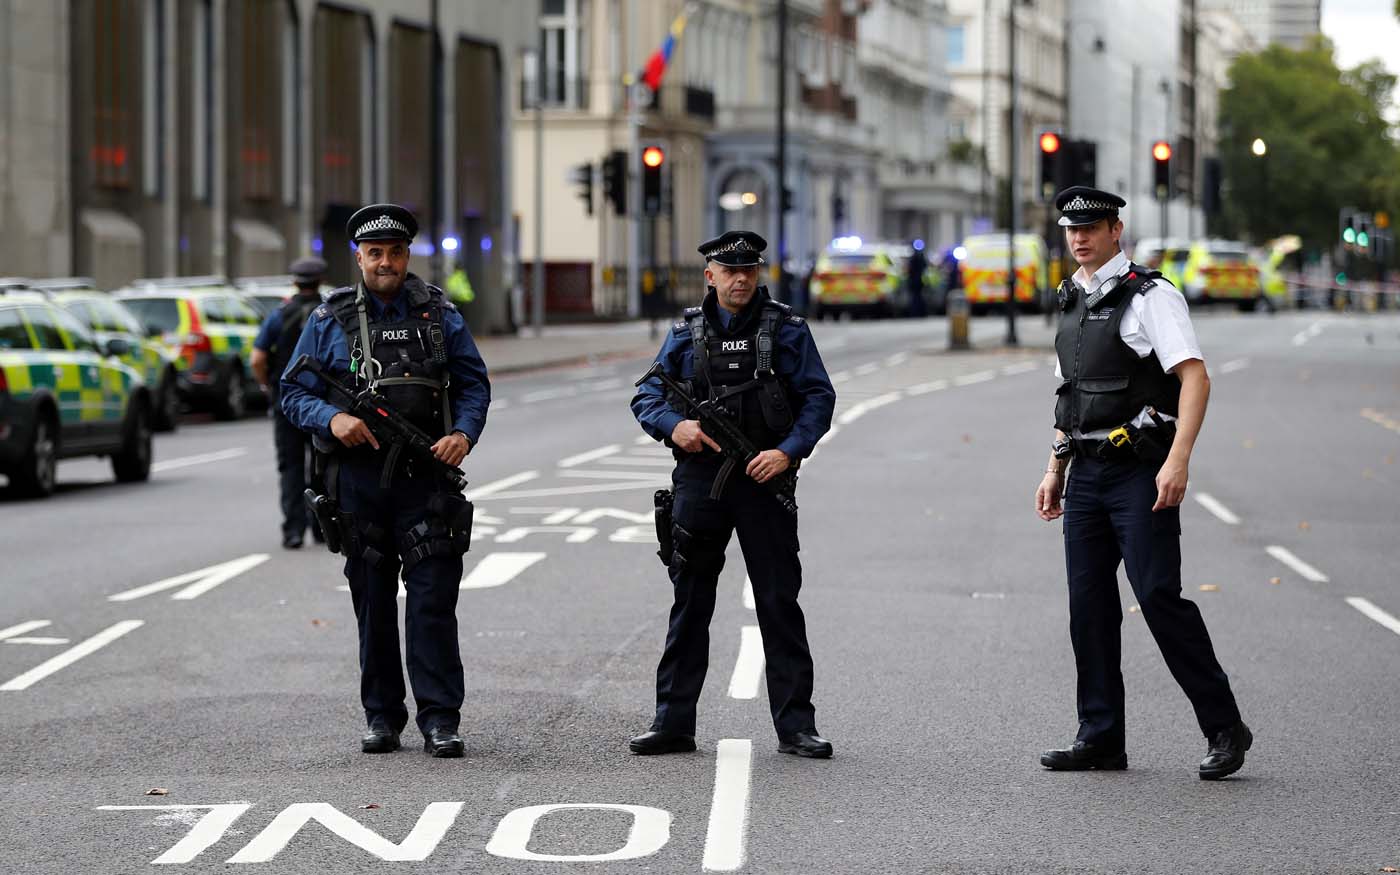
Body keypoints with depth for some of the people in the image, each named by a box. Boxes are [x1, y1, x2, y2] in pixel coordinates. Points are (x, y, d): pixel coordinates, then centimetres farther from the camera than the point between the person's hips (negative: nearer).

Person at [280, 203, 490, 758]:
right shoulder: (329, 321, 5)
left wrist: (464, 433, -8)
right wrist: (331, 419, -15)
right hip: (359, 479, 1)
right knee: (372, 603, 7)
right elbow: (294, 393, 5)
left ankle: (440, 719, -5)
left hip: (427, 479, -1)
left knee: (433, 600, -7)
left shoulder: (439, 314, 8)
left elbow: (474, 384, 11)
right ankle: (381, 717, 16)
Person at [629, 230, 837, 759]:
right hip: (699, 478, 2)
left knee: (780, 604, -1)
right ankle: (673, 723, 13)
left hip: (764, 480, -2)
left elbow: (819, 398, -2)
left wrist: (787, 452, -16)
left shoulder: (785, 329, 2)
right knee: (690, 606, 7)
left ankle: (795, 725, 4)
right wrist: (674, 426, -12)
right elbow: (646, 396, 9)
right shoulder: (686, 332, 9)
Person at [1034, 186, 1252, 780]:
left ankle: (1224, 729, -4)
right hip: (1088, 474, 8)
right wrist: (1055, 471, 20)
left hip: (1140, 472, -8)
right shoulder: (1073, 303, 17)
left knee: (1159, 596, -12)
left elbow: (1195, 378, -15)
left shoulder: (1150, 296, -7)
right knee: (1089, 607, 6)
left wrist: (1178, 460, -24)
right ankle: (1100, 738, 12)